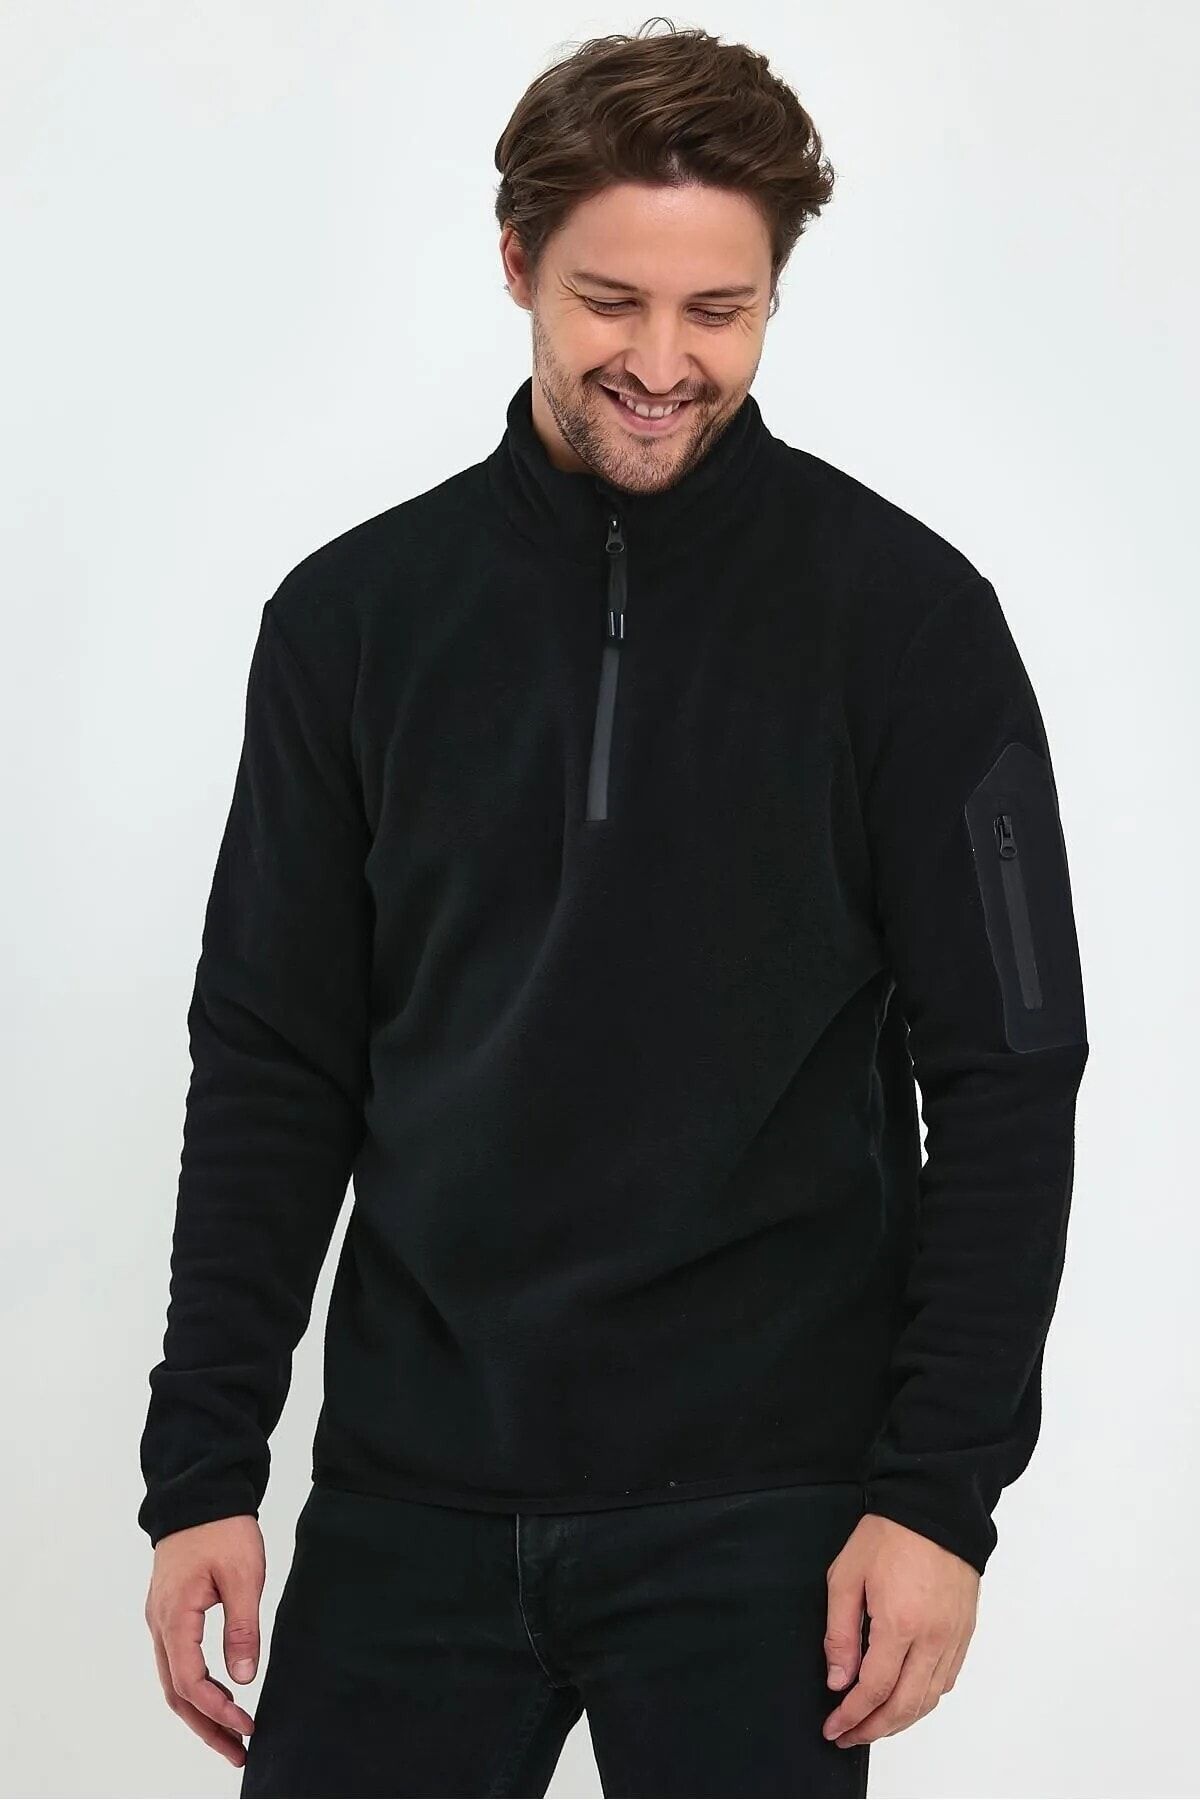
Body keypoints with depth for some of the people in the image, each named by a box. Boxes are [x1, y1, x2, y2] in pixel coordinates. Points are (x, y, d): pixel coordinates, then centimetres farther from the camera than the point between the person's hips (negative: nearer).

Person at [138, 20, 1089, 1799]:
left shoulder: (903, 614, -4)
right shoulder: (357, 614, 4)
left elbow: (1007, 1078, -4)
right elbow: (274, 1067, 7)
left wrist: (945, 1489, -10)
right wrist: (203, 1465, 2)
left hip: (759, 1514, -2)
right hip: (411, 1499, 3)